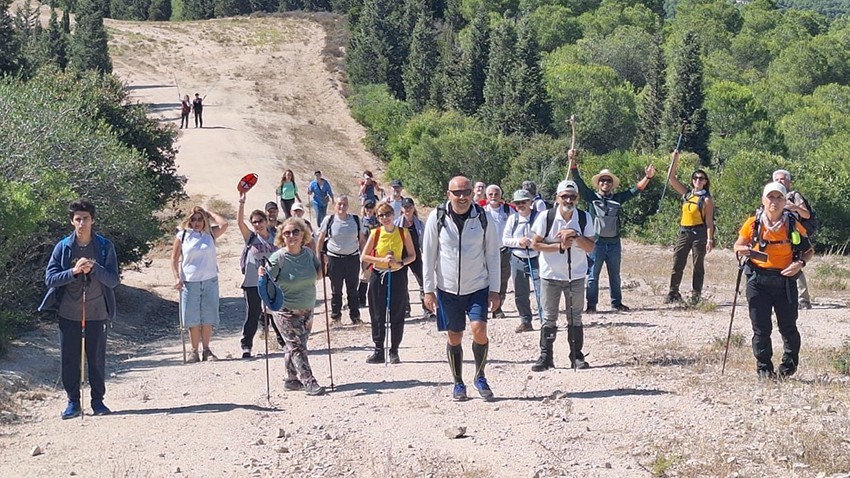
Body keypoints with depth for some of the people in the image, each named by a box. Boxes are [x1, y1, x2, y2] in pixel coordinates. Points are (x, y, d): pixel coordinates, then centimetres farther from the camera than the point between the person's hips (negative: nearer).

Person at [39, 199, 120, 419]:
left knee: (97, 359, 6)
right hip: (69, 314, 1)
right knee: (69, 360, 4)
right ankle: (73, 402, 15)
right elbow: (49, 278, -6)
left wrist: (94, 268, -22)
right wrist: (73, 271, -20)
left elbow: (113, 280, -6)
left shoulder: (105, 246, -1)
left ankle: (98, 400, 19)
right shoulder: (62, 247, -1)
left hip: (97, 313, 0)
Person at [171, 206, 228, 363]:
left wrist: (208, 212, 2)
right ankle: (194, 351, 8)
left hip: (210, 281, 1)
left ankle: (207, 350, 10)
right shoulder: (182, 236, 3)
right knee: (192, 319, 1)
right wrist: (177, 278, -5)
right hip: (189, 282, -1)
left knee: (208, 318, 2)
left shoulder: (210, 234, 7)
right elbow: (174, 259, 5)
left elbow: (224, 224, -9)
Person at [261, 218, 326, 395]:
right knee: (296, 346, -8)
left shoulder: (308, 253, 1)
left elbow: (317, 275, 14)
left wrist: (322, 266, -5)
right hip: (286, 310, -5)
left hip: (306, 309, 5)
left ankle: (291, 379, 25)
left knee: (294, 346, 14)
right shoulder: (278, 257, -15)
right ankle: (309, 382, -8)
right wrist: (262, 275, -37)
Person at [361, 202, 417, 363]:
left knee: (397, 316, 2)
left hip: (397, 276, 0)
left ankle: (394, 351, 12)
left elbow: (412, 255, 4)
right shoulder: (375, 233, -2)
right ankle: (378, 351, 11)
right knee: (377, 316, 2)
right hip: (378, 276, 0)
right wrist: (383, 260, -15)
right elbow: (364, 257, -1)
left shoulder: (403, 232, -2)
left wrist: (401, 263, -15)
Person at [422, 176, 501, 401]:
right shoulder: (437, 218, -5)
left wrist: (495, 289, -1)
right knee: (454, 337, 6)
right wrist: (428, 290, -4)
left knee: (479, 330, -16)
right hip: (447, 288, 1)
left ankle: (480, 376, 6)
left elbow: (493, 254, 2)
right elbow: (428, 255, -1)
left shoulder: (483, 218, -4)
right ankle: (458, 383, 23)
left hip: (478, 287, 0)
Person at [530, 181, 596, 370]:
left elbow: (590, 247, -8)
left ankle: (577, 357, 14)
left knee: (575, 318, 7)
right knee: (549, 318, 3)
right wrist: (559, 246, -17)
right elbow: (535, 244, -7)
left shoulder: (585, 218, -5)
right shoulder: (546, 217, -9)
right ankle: (545, 357, 9)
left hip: (576, 275, 1)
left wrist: (575, 235, -24)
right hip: (550, 275, -1)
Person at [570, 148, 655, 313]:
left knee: (615, 275, 13)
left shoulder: (617, 199, 10)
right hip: (596, 242, -3)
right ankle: (591, 304, 4)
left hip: (614, 242, 3)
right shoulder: (592, 198, 2)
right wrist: (573, 163, -19)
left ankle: (616, 302, 24)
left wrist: (647, 177, -8)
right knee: (593, 275, -1)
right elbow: (579, 182, -7)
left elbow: (636, 190, 7)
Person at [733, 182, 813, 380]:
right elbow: (737, 246, 11)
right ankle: (764, 368, 15)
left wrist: (800, 263, -11)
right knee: (761, 328, 2)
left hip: (785, 280, 0)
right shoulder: (753, 224, -1)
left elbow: (808, 250, 10)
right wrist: (744, 250, -13)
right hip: (758, 280, 0)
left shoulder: (793, 226, -1)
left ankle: (789, 364, 29)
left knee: (787, 327, 6)